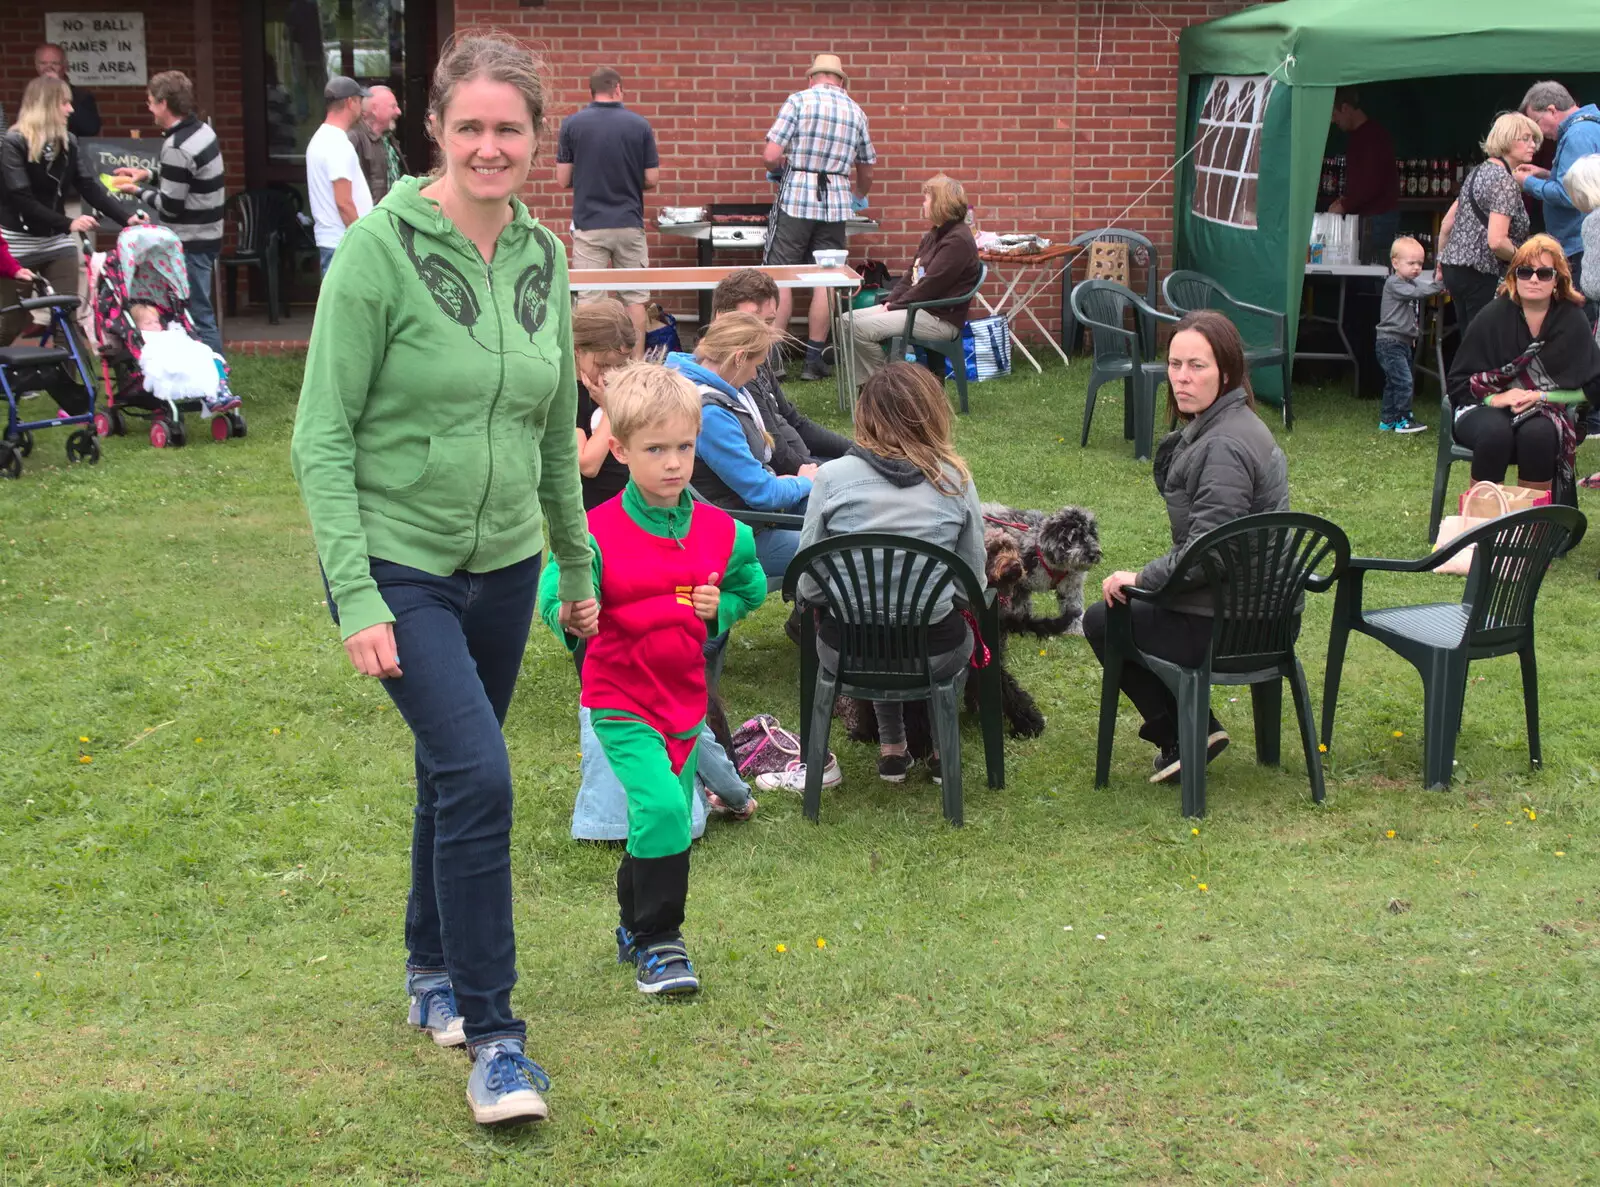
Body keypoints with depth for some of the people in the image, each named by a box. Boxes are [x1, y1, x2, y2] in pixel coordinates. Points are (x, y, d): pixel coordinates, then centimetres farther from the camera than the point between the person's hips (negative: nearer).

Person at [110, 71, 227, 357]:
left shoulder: (176, 147, -20)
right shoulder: (201, 129, 7)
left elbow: (170, 206, -18)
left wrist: (137, 191, -3)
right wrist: (148, 174, 17)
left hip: (190, 243, -10)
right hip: (207, 235, 10)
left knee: (198, 316, -5)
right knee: (201, 313, 16)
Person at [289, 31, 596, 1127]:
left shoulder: (543, 259, 3)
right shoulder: (382, 249, -14)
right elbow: (322, 437, -14)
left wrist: (578, 565, 19)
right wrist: (354, 596, -19)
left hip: (504, 565, 6)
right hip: (399, 563, -5)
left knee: (455, 773, 17)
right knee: (477, 775, -16)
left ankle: (435, 971, 38)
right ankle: (493, 1035, -4)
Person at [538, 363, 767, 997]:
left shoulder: (720, 530, 0)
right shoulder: (597, 533, -14)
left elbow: (752, 586, 16)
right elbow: (555, 596, -15)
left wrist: (721, 608, -5)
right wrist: (568, 616, -37)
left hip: (685, 699, 5)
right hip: (620, 702, -5)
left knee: (667, 818, 14)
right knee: (661, 807, -21)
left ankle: (634, 930, 38)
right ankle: (658, 943, -6)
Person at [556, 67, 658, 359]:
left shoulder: (572, 124, -3)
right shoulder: (640, 125, -2)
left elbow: (563, 180, -1)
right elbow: (652, 180, 0)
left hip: (589, 225, -1)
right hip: (630, 223, 1)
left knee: (590, 300, 2)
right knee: (634, 298, 10)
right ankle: (637, 363, 10)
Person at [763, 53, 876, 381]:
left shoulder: (798, 101, -3)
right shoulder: (856, 112, 11)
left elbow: (770, 156, -11)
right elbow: (866, 172, 22)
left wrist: (780, 167, 12)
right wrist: (861, 198, 43)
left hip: (796, 198, -3)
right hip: (835, 203, 3)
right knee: (824, 281, 7)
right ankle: (814, 360, 8)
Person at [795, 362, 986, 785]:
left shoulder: (832, 477, -9)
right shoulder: (954, 479, -8)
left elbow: (807, 584, -5)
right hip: (934, 655, 0)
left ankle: (892, 745, 32)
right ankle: (942, 748, 33)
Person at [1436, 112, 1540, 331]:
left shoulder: (1479, 171, 14)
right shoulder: (1505, 182, -13)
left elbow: (1447, 223, 18)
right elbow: (1497, 241, -22)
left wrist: (1442, 264, 26)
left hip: (1454, 267, 10)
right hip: (1481, 275, -10)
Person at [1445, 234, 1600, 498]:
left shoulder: (1572, 321, 0)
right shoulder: (1493, 318, -2)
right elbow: (1458, 383, 1)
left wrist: (1542, 396, -17)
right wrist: (1495, 398, -17)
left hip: (1546, 413, 0)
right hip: (1485, 409, 0)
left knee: (1538, 434, -34)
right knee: (1495, 431, -34)